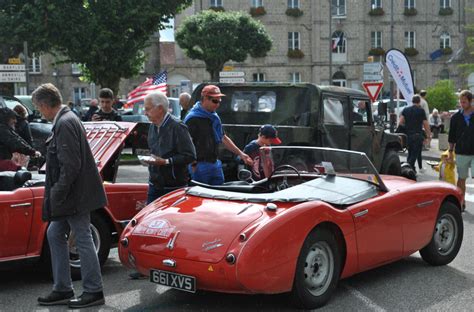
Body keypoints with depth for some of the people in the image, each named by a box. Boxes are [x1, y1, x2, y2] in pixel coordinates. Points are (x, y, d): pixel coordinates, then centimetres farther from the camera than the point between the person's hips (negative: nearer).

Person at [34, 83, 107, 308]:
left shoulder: (65, 123, -18)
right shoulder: (66, 120, 13)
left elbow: (71, 165, -24)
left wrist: (58, 195, -19)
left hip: (75, 194, -10)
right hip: (69, 195, 10)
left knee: (83, 240, -2)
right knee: (55, 234, 14)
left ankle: (94, 292, 8)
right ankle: (62, 290, 20)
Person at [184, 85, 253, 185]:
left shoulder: (215, 117, 13)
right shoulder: (193, 118, -13)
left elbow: (223, 138, 21)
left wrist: (240, 154, 16)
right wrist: (193, 167, -19)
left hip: (215, 164, 8)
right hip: (200, 165, -8)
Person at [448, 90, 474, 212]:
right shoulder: (456, 117, 3)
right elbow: (452, 136, 8)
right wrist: (451, 151, 4)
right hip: (461, 153, 2)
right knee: (461, 178, 8)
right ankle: (461, 202, 17)